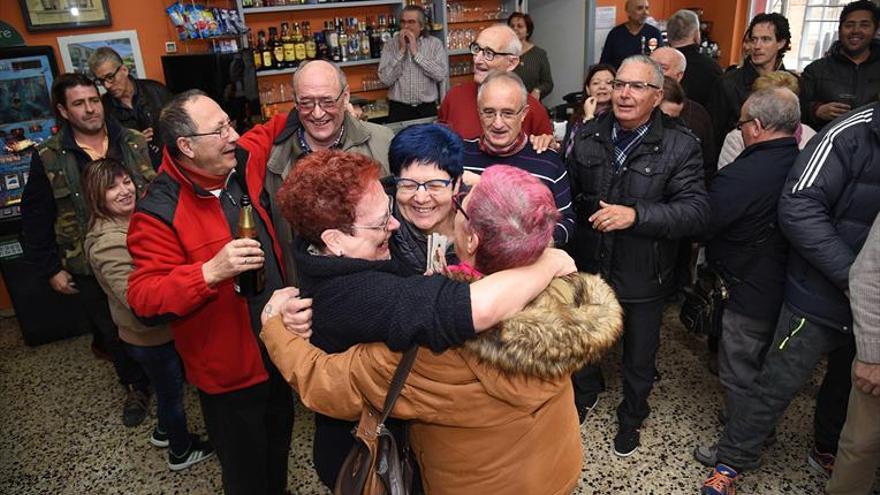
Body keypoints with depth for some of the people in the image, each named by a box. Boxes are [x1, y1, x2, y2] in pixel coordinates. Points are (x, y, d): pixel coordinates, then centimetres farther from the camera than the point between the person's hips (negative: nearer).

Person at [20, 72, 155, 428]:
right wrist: (50, 269, 0)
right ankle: (136, 387, 36)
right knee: (113, 333, 14)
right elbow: (35, 221, 0)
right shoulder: (48, 158, -5)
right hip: (91, 269, 0)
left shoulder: (136, 144, -2)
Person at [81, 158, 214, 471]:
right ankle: (182, 451, 38)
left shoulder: (134, 221, -1)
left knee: (168, 386, 29)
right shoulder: (110, 242, -31)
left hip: (161, 329, 9)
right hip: (151, 338, -8)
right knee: (172, 391, 14)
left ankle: (164, 431, 54)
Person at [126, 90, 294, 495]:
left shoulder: (242, 162, -4)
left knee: (279, 445, 30)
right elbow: (143, 299, -23)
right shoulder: (160, 212, -21)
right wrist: (210, 272, -37)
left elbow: (270, 129, 16)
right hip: (230, 370, -6)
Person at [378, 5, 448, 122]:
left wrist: (416, 53, -10)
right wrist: (401, 50, -9)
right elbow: (386, 80, -7)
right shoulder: (390, 45, 4)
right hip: (399, 110, 0)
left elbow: (441, 75, -12)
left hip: (427, 109, 0)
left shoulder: (435, 44, 3)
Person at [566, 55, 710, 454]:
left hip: (642, 276, -3)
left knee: (640, 358, 19)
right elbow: (568, 193, 5)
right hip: (588, 267, 3)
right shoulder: (588, 137, -1)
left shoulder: (679, 147, -14)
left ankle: (631, 417, 47)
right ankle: (584, 394, 55)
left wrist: (636, 214, -32)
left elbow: (697, 212, -21)